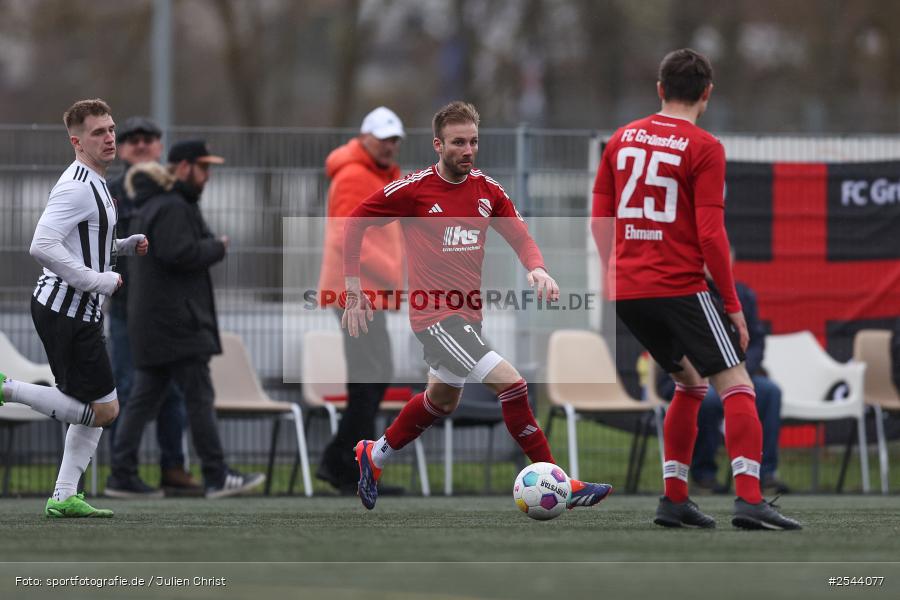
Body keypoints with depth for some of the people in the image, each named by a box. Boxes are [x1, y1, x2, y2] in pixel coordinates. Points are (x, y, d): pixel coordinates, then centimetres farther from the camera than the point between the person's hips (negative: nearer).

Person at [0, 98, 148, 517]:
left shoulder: (93, 184, 15)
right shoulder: (77, 186, -18)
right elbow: (42, 246, -28)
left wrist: (128, 245, 13)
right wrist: (99, 280, -23)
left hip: (77, 312, 10)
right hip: (68, 312, -10)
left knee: (96, 409, 14)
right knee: (103, 410, -6)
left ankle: (63, 498, 16)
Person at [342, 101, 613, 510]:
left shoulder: (488, 190, 5)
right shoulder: (413, 189, -9)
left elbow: (520, 236, 3)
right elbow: (354, 223, 0)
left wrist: (537, 269, -20)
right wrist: (353, 289, -4)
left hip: (468, 314, 8)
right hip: (436, 316, -8)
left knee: (442, 400, 27)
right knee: (510, 383, -21)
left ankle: (373, 456, 50)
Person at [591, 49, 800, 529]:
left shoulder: (621, 140, 11)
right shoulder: (703, 148, -7)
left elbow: (599, 221, 14)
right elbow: (710, 236, -12)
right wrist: (733, 305, -6)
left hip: (625, 290, 7)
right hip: (679, 287, -7)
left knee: (690, 383, 22)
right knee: (736, 386, -5)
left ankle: (674, 499, 17)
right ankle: (749, 500, -20)